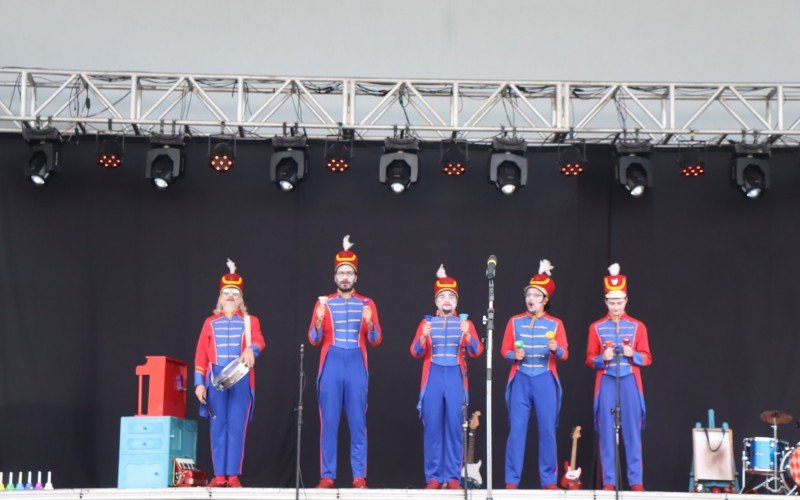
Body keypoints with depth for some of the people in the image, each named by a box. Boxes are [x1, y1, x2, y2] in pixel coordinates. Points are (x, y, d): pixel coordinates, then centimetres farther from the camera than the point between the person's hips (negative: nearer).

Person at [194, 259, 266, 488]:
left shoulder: (250, 321, 10)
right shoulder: (210, 322, 13)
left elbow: (259, 341, -9)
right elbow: (201, 355, 9)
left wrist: (251, 349, -34)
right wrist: (199, 383, -1)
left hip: (241, 378, -1)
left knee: (237, 426, -3)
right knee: (218, 426, 1)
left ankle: (234, 475, -1)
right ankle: (219, 475, 3)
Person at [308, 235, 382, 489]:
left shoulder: (367, 303, 10)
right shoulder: (324, 303, 10)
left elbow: (376, 341, 6)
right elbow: (314, 340, 5)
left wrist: (369, 323, -13)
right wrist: (319, 319, -13)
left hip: (356, 364, 0)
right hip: (331, 363, 0)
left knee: (358, 422, -2)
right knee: (329, 421, -2)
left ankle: (359, 476, 2)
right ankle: (327, 475, 1)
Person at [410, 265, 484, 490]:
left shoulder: (465, 322, 9)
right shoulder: (426, 322, 10)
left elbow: (476, 351, -2)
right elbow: (416, 352, 0)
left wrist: (467, 334, -20)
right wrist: (423, 336, -19)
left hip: (456, 378, 0)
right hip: (433, 378, 0)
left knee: (454, 427, -2)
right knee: (432, 427, -2)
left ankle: (453, 477, 3)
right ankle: (434, 477, 4)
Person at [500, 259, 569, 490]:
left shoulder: (555, 324, 4)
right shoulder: (515, 322, 7)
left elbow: (564, 354, 2)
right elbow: (504, 350, 8)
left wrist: (556, 349, -20)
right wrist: (514, 355, -14)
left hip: (545, 381, 0)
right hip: (520, 380, 1)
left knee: (547, 429, 0)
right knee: (516, 429, -2)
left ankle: (549, 479, 7)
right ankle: (512, 479, 2)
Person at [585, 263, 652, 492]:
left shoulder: (638, 326, 7)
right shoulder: (596, 327, 7)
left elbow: (646, 358, 7)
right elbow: (590, 359, 8)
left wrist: (632, 354, -13)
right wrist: (602, 358, -13)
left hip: (630, 382, 0)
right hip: (606, 383, 0)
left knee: (632, 431, -1)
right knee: (606, 432, -1)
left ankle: (636, 481, 2)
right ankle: (609, 481, 2)